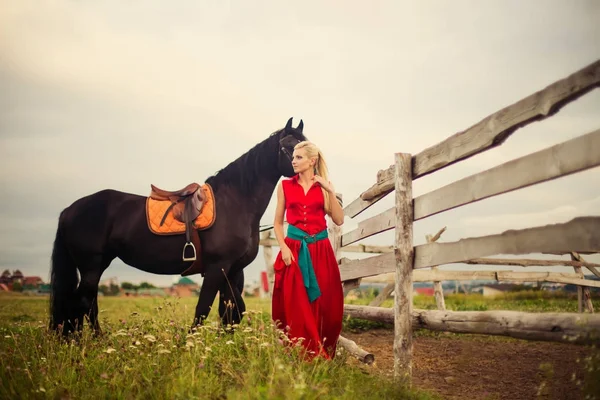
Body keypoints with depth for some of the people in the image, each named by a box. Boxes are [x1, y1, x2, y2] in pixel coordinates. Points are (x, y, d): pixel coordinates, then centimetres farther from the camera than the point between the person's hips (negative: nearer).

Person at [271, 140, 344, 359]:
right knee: (296, 306, -1)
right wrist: (283, 247, -9)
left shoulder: (324, 187, 5)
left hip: (320, 249, 1)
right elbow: (277, 222, 5)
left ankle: (323, 355, 18)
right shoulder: (285, 186, 5)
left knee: (325, 304, 3)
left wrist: (331, 192, -10)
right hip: (294, 249, 0)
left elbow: (339, 220, -3)